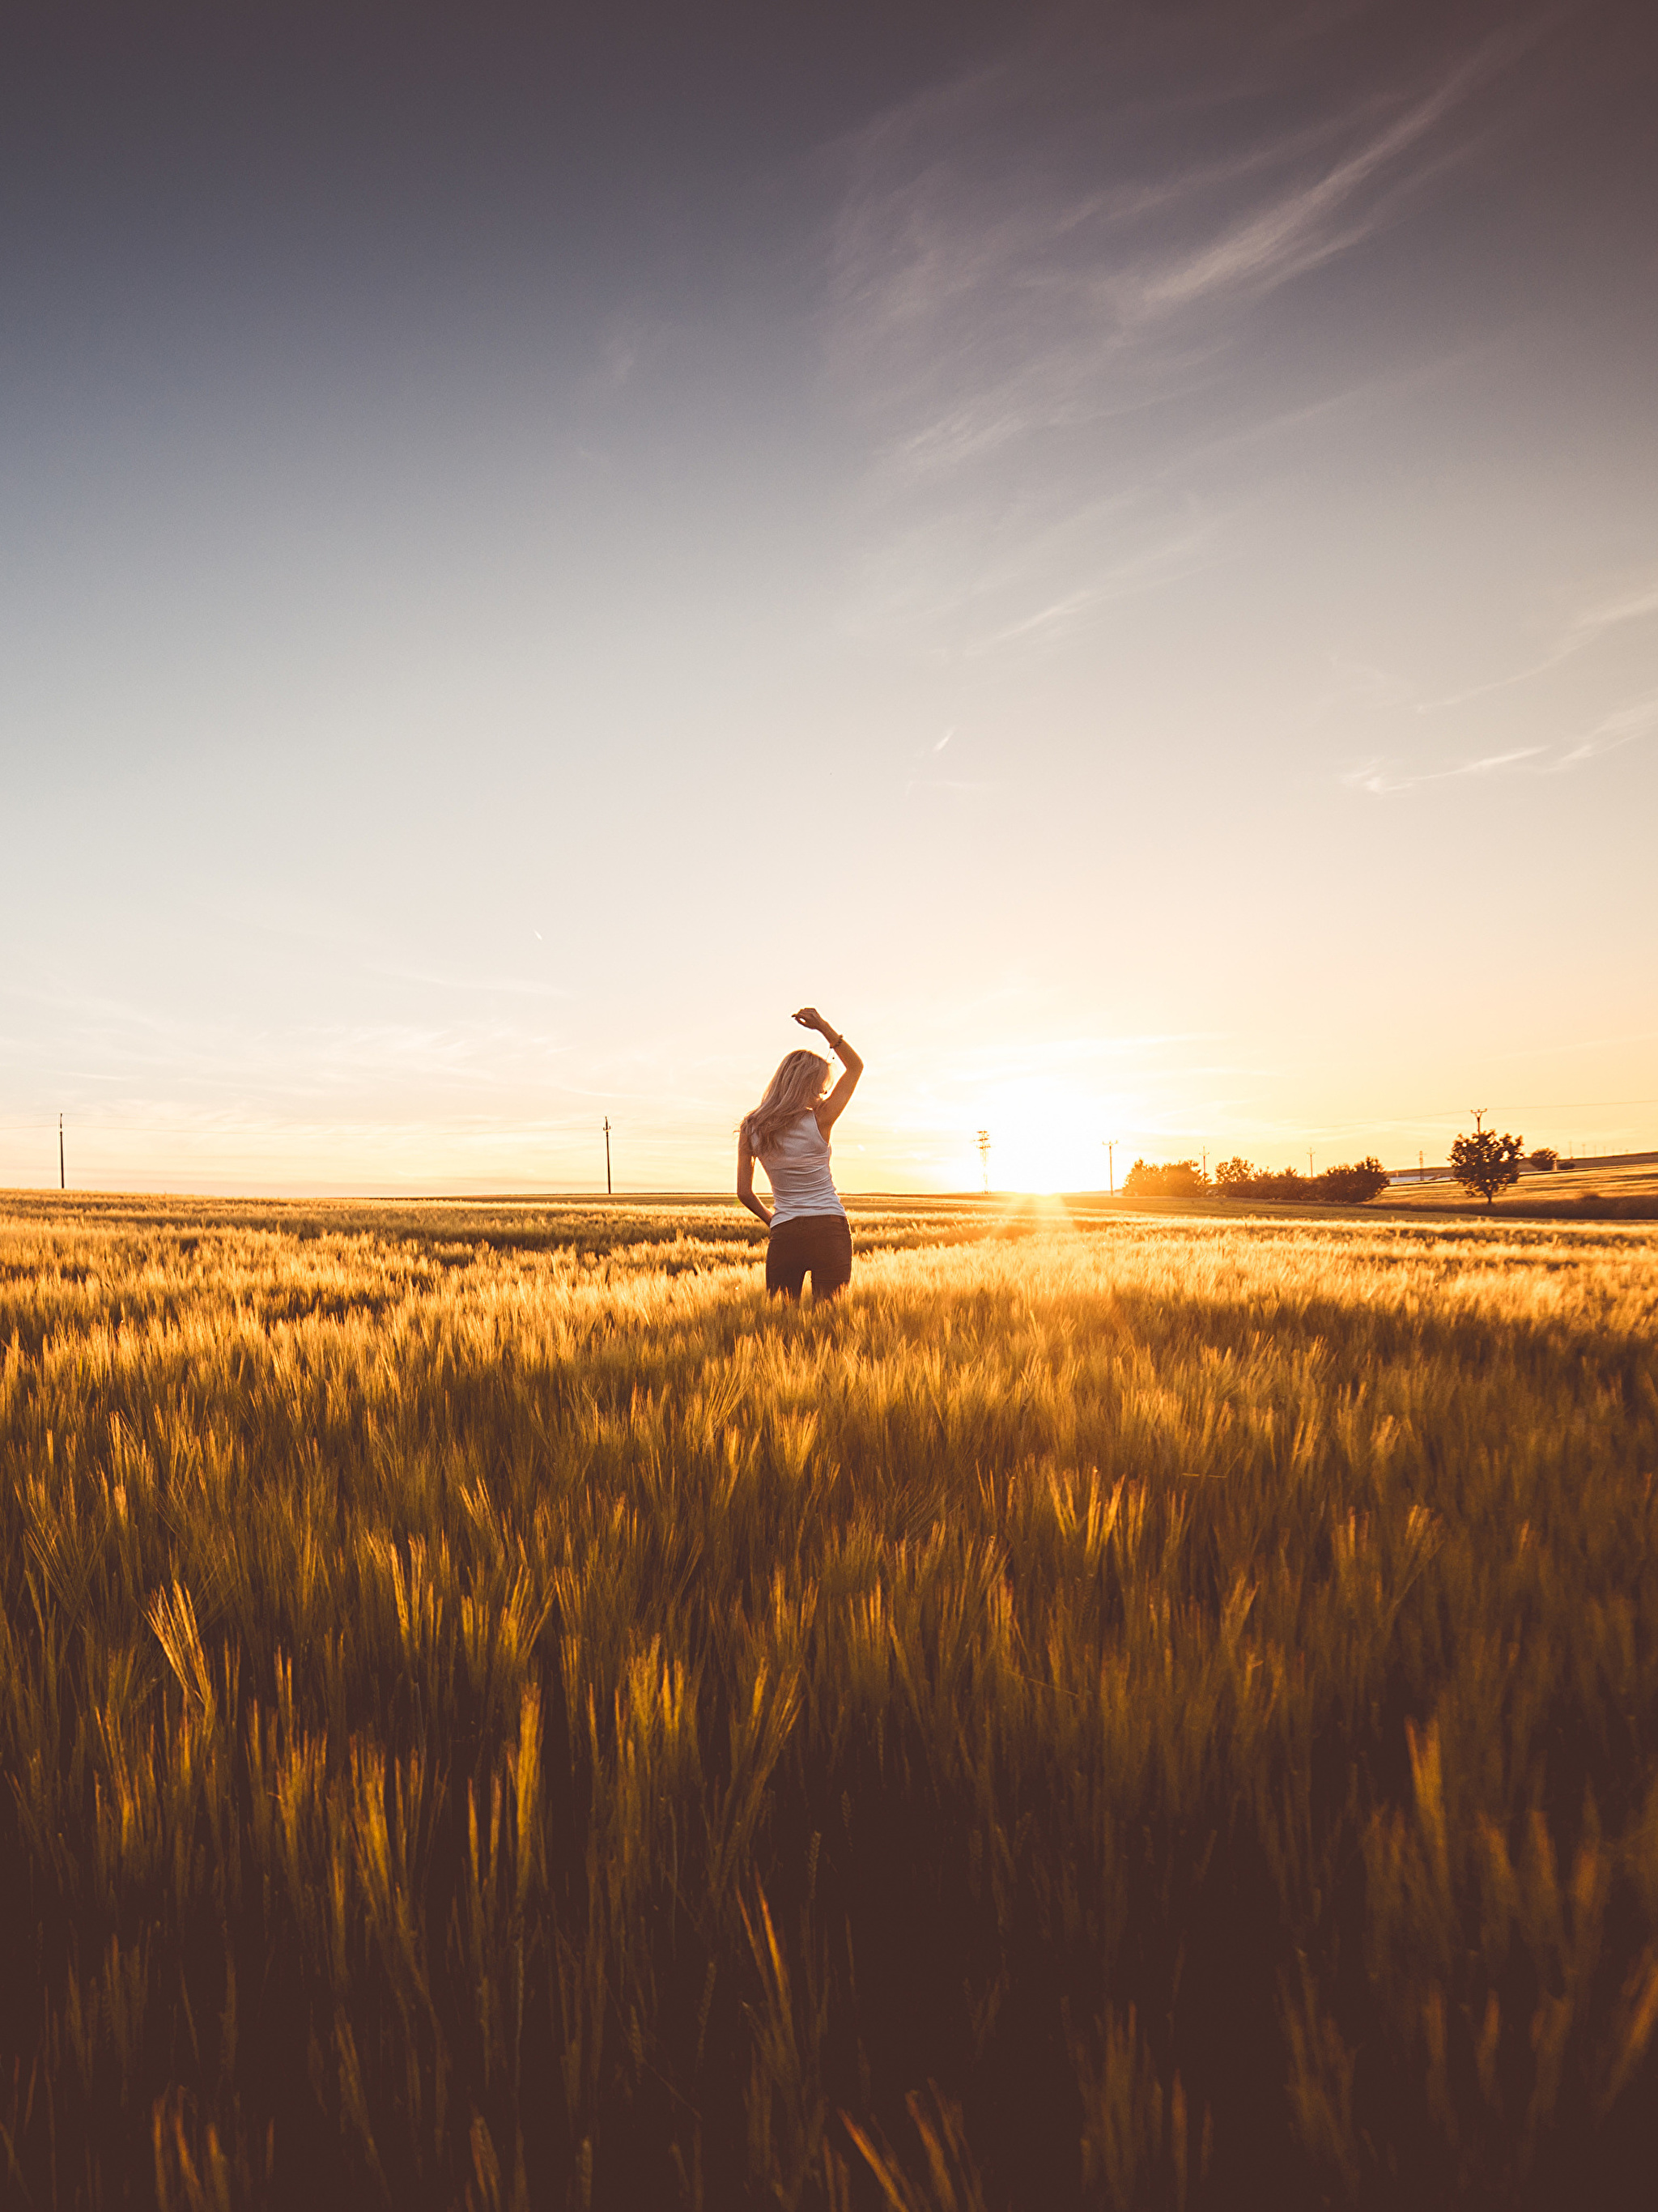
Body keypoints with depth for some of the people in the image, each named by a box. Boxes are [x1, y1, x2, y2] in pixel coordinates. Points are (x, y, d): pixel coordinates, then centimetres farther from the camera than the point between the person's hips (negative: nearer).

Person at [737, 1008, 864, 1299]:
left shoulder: (750, 1129, 0)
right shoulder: (819, 1121, -9)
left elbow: (744, 1193, 6)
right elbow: (855, 1066, 4)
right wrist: (823, 1026, 1)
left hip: (784, 1234, 3)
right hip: (830, 1229, -2)